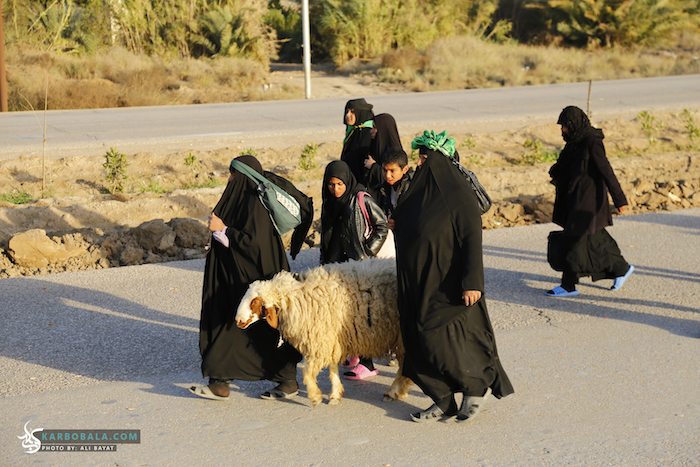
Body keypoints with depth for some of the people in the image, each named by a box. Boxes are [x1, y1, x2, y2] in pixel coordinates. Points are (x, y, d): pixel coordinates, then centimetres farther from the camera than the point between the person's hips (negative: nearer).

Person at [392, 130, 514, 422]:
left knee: (440, 340, -11)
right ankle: (444, 403, 16)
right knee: (420, 343, 7)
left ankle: (478, 386, 11)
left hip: (446, 285, -8)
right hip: (419, 285, 8)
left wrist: (472, 282, -23)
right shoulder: (420, 191, 11)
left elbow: (472, 238, -17)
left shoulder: (458, 195, -13)